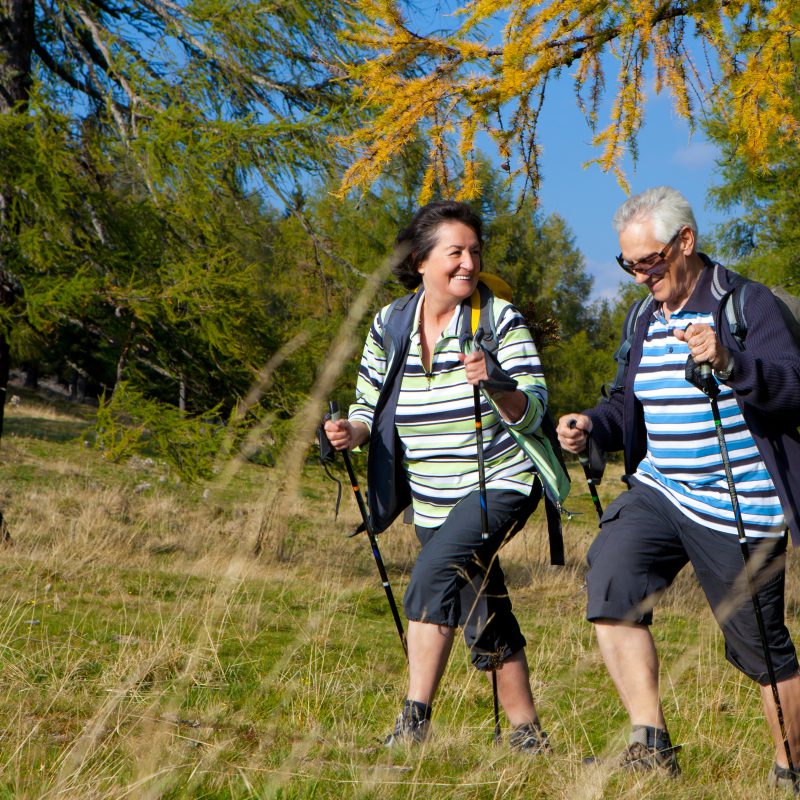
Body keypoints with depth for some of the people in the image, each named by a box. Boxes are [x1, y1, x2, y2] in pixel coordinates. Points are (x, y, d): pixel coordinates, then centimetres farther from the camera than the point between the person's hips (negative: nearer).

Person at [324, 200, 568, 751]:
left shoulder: (500, 319, -10)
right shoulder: (389, 326, 1)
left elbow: (532, 412, -14)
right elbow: (370, 407, 9)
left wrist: (496, 383, -34)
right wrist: (352, 431, -13)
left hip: (501, 482, -5)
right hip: (432, 499, 5)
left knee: (435, 573, -27)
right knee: (486, 622, 12)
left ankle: (414, 723, -25)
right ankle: (528, 737, 27)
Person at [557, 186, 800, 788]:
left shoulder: (748, 305, -7)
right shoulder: (646, 319, 14)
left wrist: (729, 362, -37)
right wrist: (593, 425, -2)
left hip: (740, 507, -6)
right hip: (658, 492, 6)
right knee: (611, 578, -19)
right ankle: (652, 746, -15)